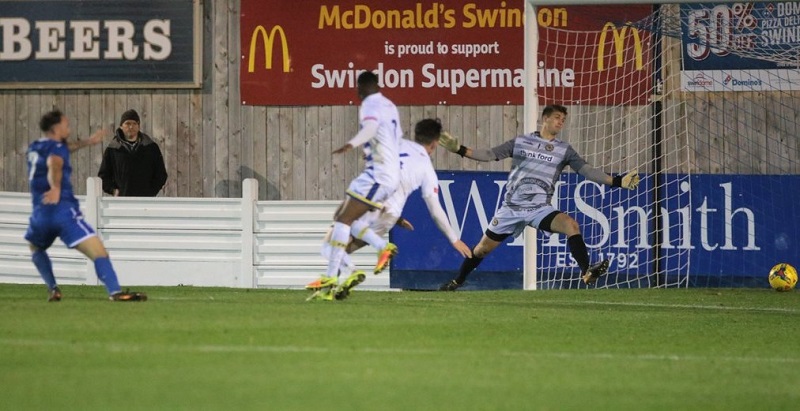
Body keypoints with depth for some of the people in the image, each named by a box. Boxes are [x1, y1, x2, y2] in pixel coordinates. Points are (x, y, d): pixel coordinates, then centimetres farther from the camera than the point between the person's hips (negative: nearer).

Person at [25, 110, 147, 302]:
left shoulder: (34, 148, 21)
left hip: (40, 214, 6)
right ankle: (115, 292, -35)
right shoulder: (57, 147, 0)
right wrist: (56, 188, -38)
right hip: (64, 210, -6)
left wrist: (87, 141, 46)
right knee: (98, 251, -15)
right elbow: (54, 162, -25)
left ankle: (53, 289, 21)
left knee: (35, 248, 36)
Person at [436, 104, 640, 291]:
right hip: (512, 207, 1)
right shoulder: (520, 142, 5)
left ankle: (586, 272, -34)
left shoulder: (564, 149, 6)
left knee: (571, 225, -29)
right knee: (483, 248, 7)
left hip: (540, 208, -1)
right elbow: (490, 155, 6)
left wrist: (617, 181, -14)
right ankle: (457, 281, 29)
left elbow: (586, 170, -2)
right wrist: (460, 150, -4)